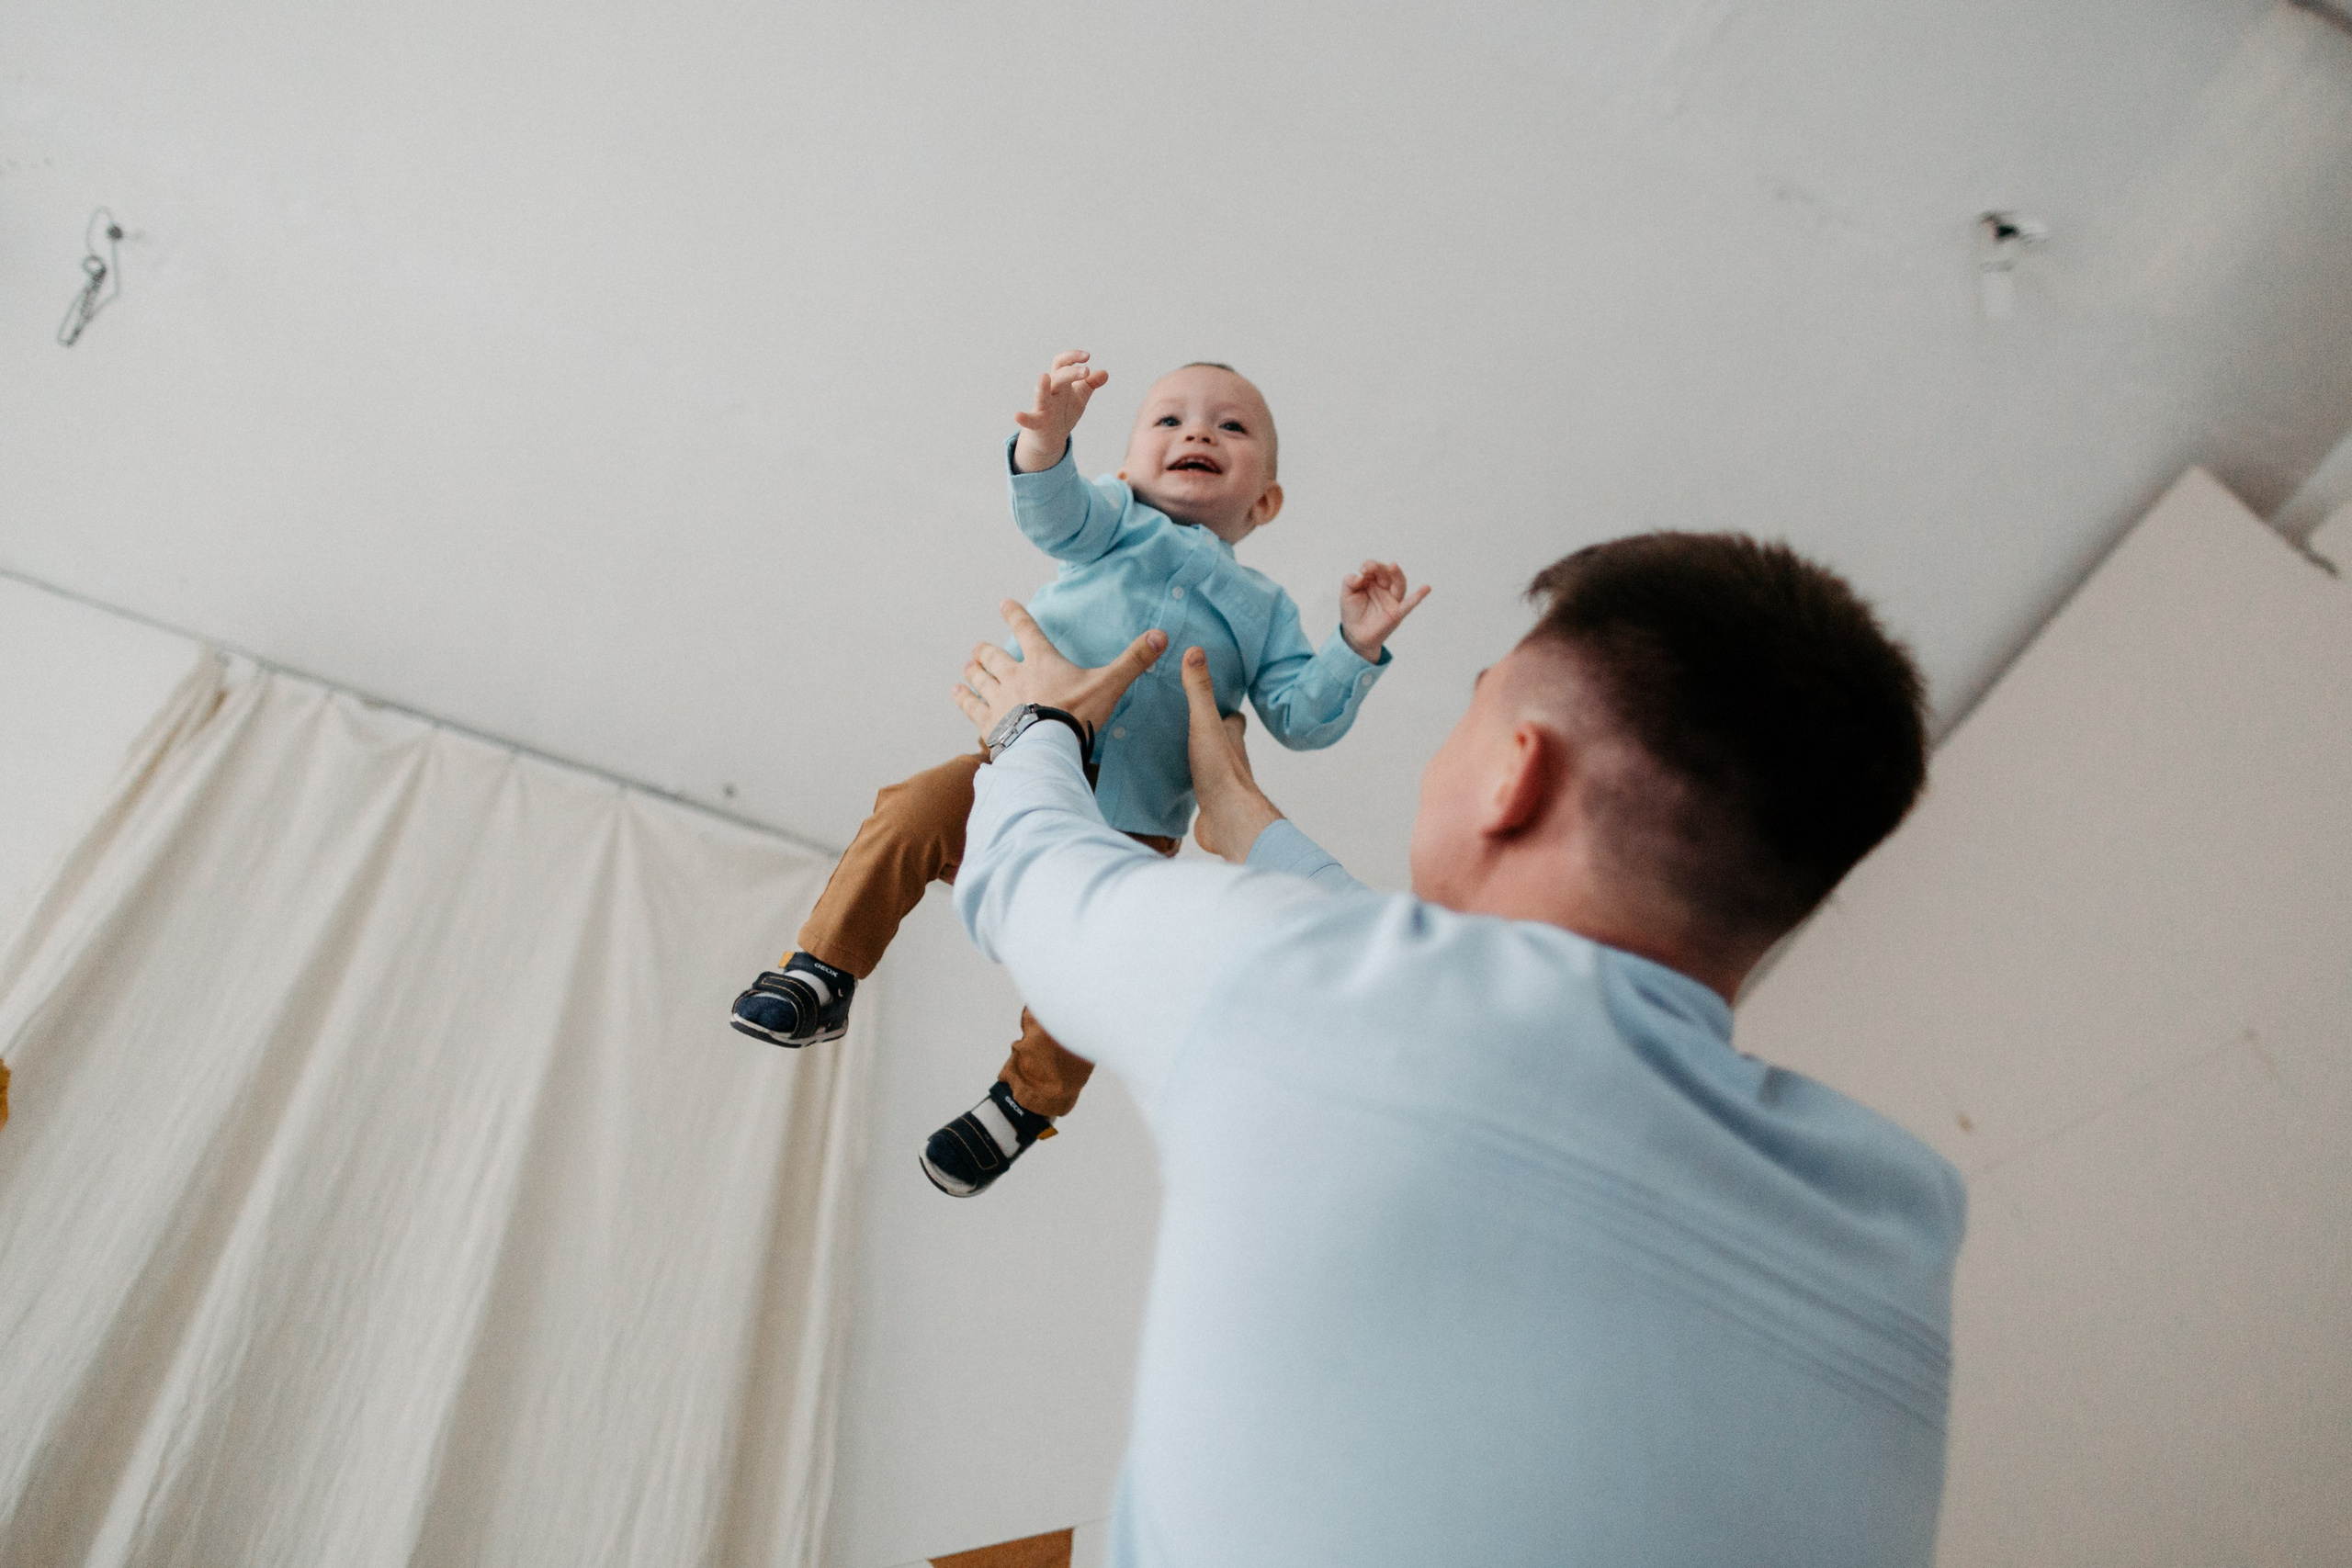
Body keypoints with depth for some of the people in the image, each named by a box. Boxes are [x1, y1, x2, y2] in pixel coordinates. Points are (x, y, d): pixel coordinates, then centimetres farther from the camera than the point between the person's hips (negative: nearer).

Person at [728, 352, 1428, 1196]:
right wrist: (1046, 438, -33)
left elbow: (1302, 717, 9)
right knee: (914, 814, -24)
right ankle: (824, 974, -5)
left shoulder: (1261, 607, 17)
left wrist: (1357, 647, -5)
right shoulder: (1114, 519, 12)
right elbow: (1053, 511, -12)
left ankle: (1025, 1103, 12)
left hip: (1129, 833, 1)